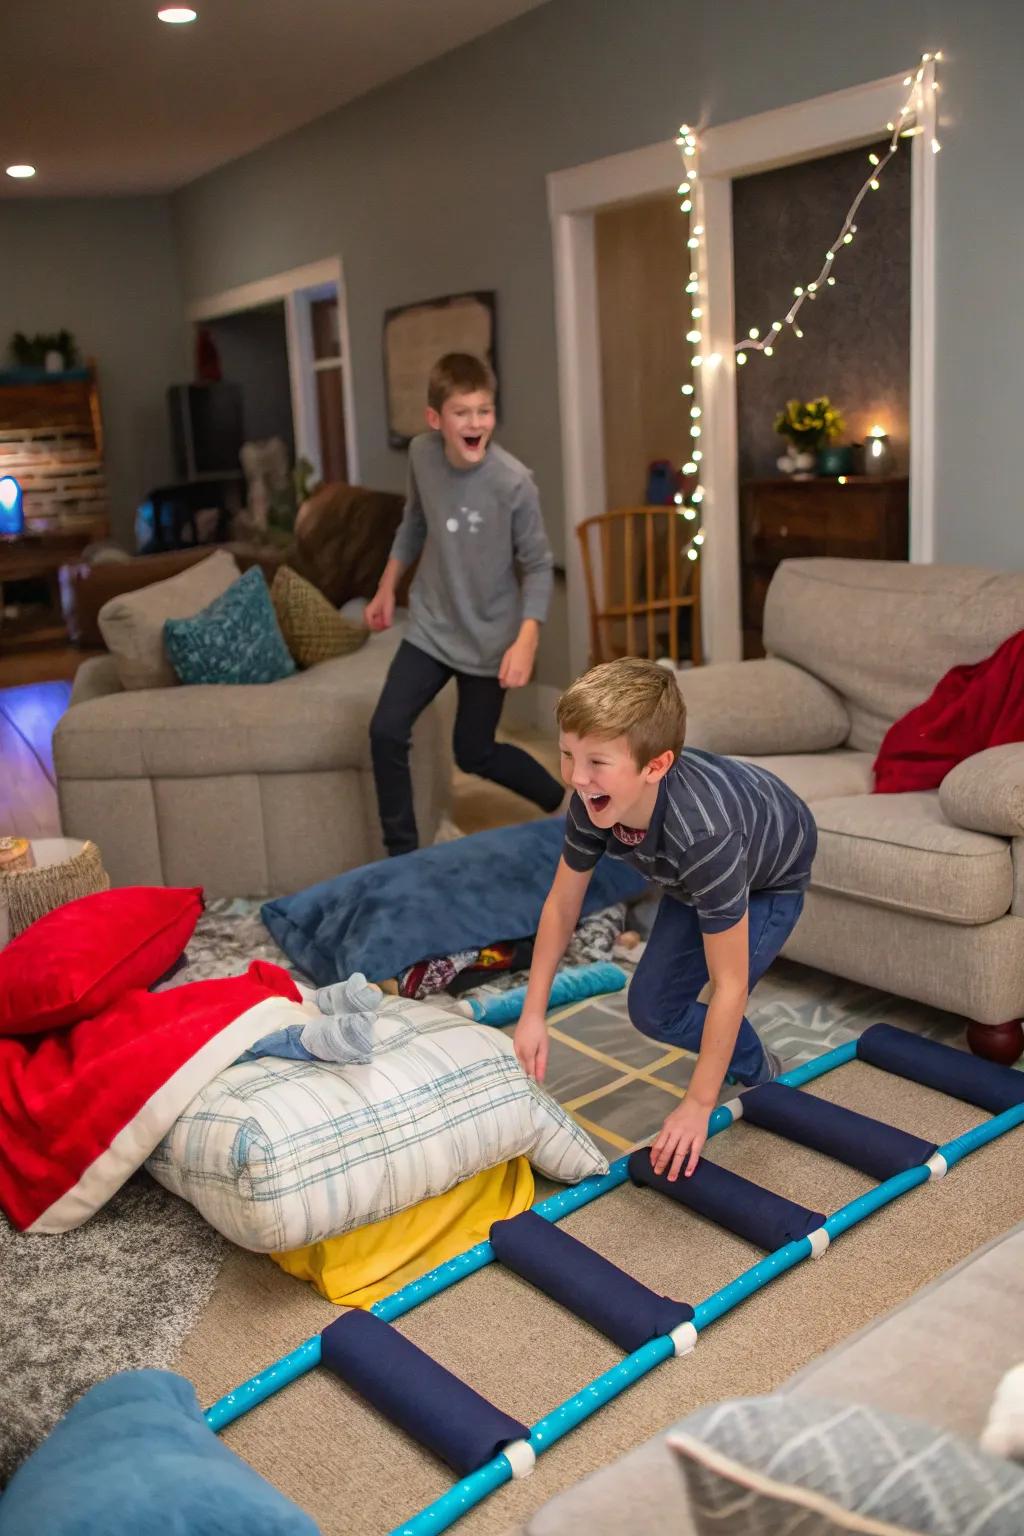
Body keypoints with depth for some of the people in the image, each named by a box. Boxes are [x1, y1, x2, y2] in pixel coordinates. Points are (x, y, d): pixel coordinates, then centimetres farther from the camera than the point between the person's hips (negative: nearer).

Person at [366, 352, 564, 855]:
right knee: (386, 731, -6)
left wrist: (525, 641, -24)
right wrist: (387, 587, 15)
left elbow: (538, 566, -14)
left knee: (474, 753, 7)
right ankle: (401, 852, 9)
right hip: (430, 626, 4)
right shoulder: (421, 454, -9)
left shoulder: (513, 481, -22)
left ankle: (564, 804, 33)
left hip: (488, 638, -4)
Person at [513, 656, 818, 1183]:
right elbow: (562, 903, -13)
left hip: (769, 880, -6)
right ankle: (753, 1065, 32)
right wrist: (532, 1014, -12)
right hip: (693, 879, 6)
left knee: (666, 1015, -16)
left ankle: (759, 1075, 13)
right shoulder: (593, 801, -31)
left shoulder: (702, 834, -49)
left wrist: (698, 1106, -34)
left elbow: (730, 986, -40)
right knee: (650, 1009, 6)